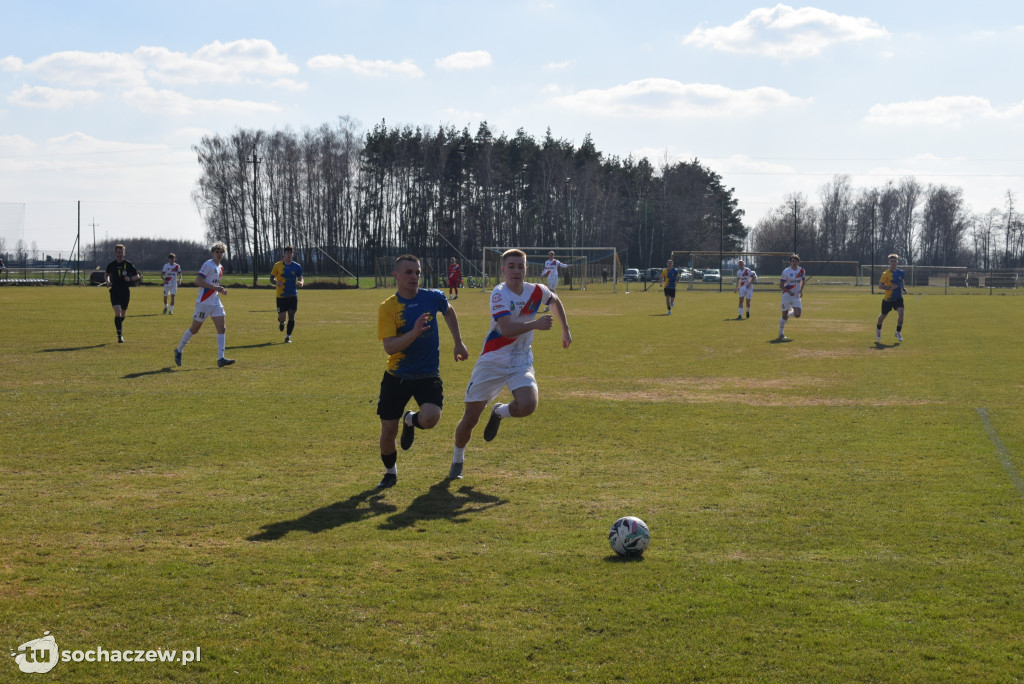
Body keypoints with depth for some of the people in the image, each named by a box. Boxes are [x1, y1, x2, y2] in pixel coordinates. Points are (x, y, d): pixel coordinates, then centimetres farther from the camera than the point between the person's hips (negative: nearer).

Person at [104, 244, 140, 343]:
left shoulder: (129, 264, -3)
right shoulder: (111, 265, 2)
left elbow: (137, 276, 4)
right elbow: (107, 274, 20)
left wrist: (130, 279, -16)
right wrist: (108, 281, 0)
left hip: (125, 292, 1)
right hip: (115, 292, -1)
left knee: (123, 314, 13)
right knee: (117, 312, -17)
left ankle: (119, 325, 45)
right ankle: (120, 335, -16)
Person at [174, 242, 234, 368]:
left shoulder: (220, 268, 14)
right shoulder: (208, 265, -12)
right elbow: (198, 281, -20)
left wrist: (221, 290, 10)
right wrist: (215, 287, -24)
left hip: (215, 302, 7)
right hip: (204, 302, -7)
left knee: (222, 328, -6)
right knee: (195, 329, 4)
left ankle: (221, 359, -9)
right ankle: (179, 350, 24)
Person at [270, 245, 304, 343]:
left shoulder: (296, 266, 3)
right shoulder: (277, 265, -2)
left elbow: (300, 278, 10)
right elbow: (271, 278, 4)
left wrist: (301, 283, -14)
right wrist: (276, 282, -18)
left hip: (293, 295, 1)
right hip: (281, 295, -1)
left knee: (291, 316, -4)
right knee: (282, 316, -5)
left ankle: (288, 336, 7)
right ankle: (281, 323, 33)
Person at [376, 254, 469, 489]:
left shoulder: (433, 297, -4)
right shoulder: (388, 307, -11)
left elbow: (449, 312, 21)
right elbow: (390, 347, -21)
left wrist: (459, 343, 20)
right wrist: (415, 332, -35)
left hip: (428, 374, 1)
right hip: (396, 375, -1)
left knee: (430, 419, -24)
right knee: (388, 430, -1)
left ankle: (411, 420, 14)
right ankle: (390, 472, 29)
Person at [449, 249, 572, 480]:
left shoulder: (536, 291, -2)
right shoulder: (499, 294, -15)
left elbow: (555, 300, 24)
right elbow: (507, 329, -29)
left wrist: (565, 329, 25)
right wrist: (535, 324, -37)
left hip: (521, 363, 3)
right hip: (492, 362, -3)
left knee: (527, 406, -25)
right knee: (470, 418, 0)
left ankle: (499, 413, 11)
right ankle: (457, 460, 28)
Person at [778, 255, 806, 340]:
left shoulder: (801, 270, 0)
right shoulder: (786, 272, -11)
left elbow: (803, 279, 21)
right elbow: (781, 286, -8)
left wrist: (801, 289, 6)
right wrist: (789, 292, -21)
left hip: (796, 296, 3)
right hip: (786, 295, -3)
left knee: (797, 315, -12)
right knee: (784, 316, 0)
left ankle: (790, 312, 24)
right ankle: (781, 332, 19)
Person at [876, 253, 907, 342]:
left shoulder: (901, 272, 1)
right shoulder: (886, 273, -13)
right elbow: (880, 285, -14)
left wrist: (903, 288, 5)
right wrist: (890, 288, -26)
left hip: (898, 297, 2)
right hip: (887, 298, -2)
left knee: (901, 313, -19)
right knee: (883, 315, 12)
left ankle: (898, 332, -1)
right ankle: (878, 330, 43)